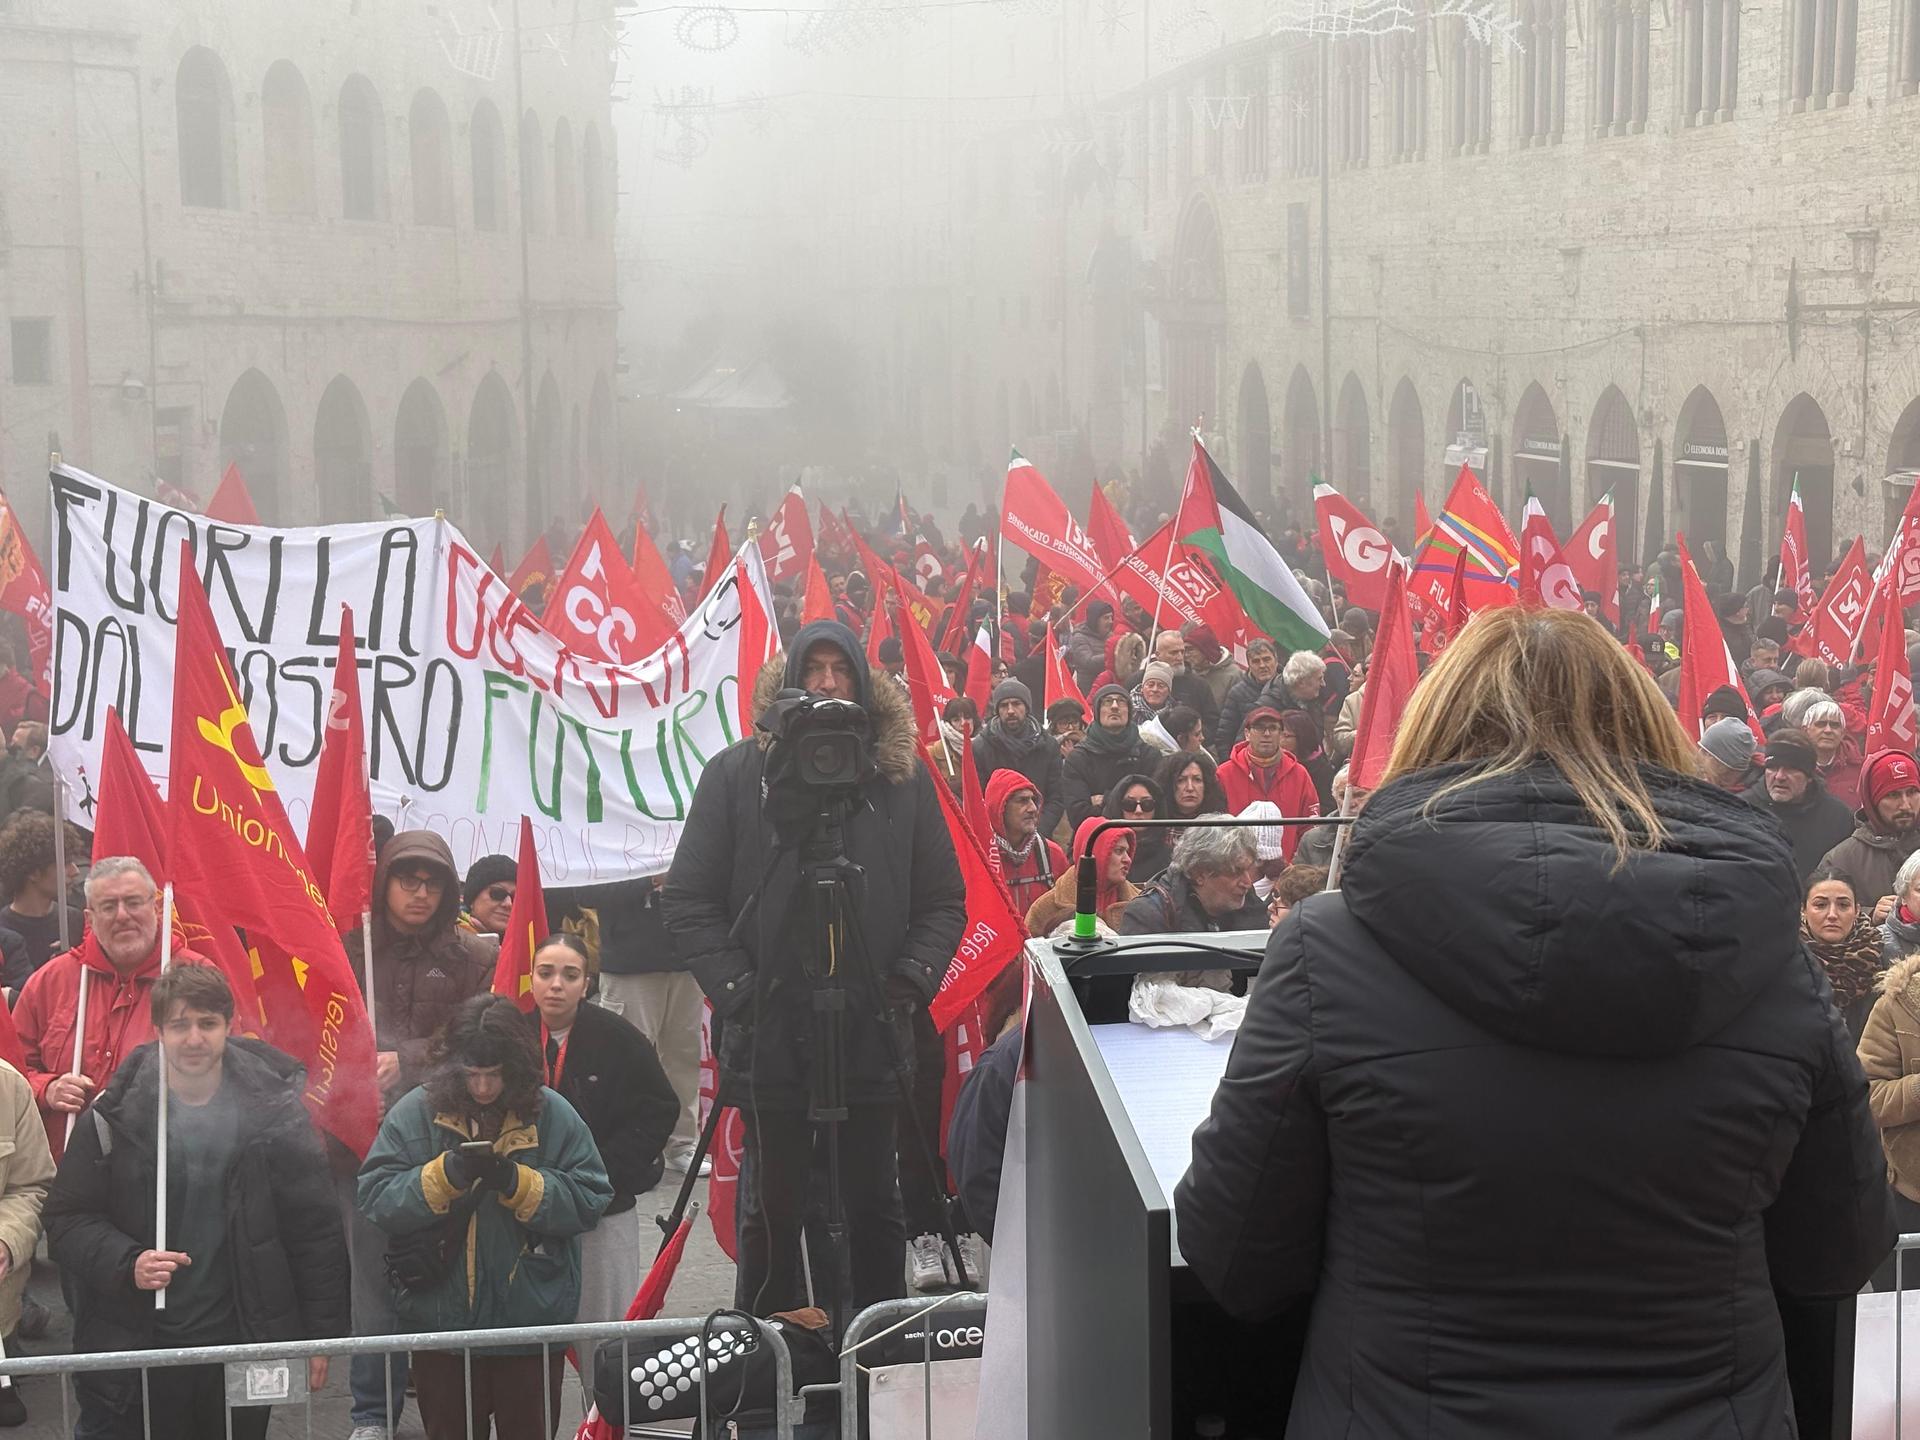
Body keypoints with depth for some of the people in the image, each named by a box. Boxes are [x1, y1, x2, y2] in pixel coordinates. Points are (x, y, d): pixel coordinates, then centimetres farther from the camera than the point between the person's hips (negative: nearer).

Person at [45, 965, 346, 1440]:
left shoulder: (274, 1112, -2)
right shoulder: (114, 1118, -4)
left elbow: (315, 1230, 1)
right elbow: (67, 1218, -1)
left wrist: (321, 1333, 0)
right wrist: (127, 1263, -18)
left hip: (245, 1344, 1)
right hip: (135, 1347, -1)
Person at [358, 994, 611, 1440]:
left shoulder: (553, 1115, -6)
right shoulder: (413, 1113, -4)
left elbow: (589, 1201, -9)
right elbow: (375, 1200, -11)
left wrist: (517, 1182, -22)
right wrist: (446, 1174, -24)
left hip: (533, 1324, -1)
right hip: (440, 1322, 1)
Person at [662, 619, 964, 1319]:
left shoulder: (902, 776, 6)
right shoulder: (736, 774, 2)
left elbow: (945, 901, 9)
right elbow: (688, 900, 1)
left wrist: (912, 980, -5)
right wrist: (736, 989, -8)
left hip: (874, 1033, 1)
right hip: (770, 1037, -1)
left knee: (874, 1205, 10)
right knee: (771, 1207, 8)